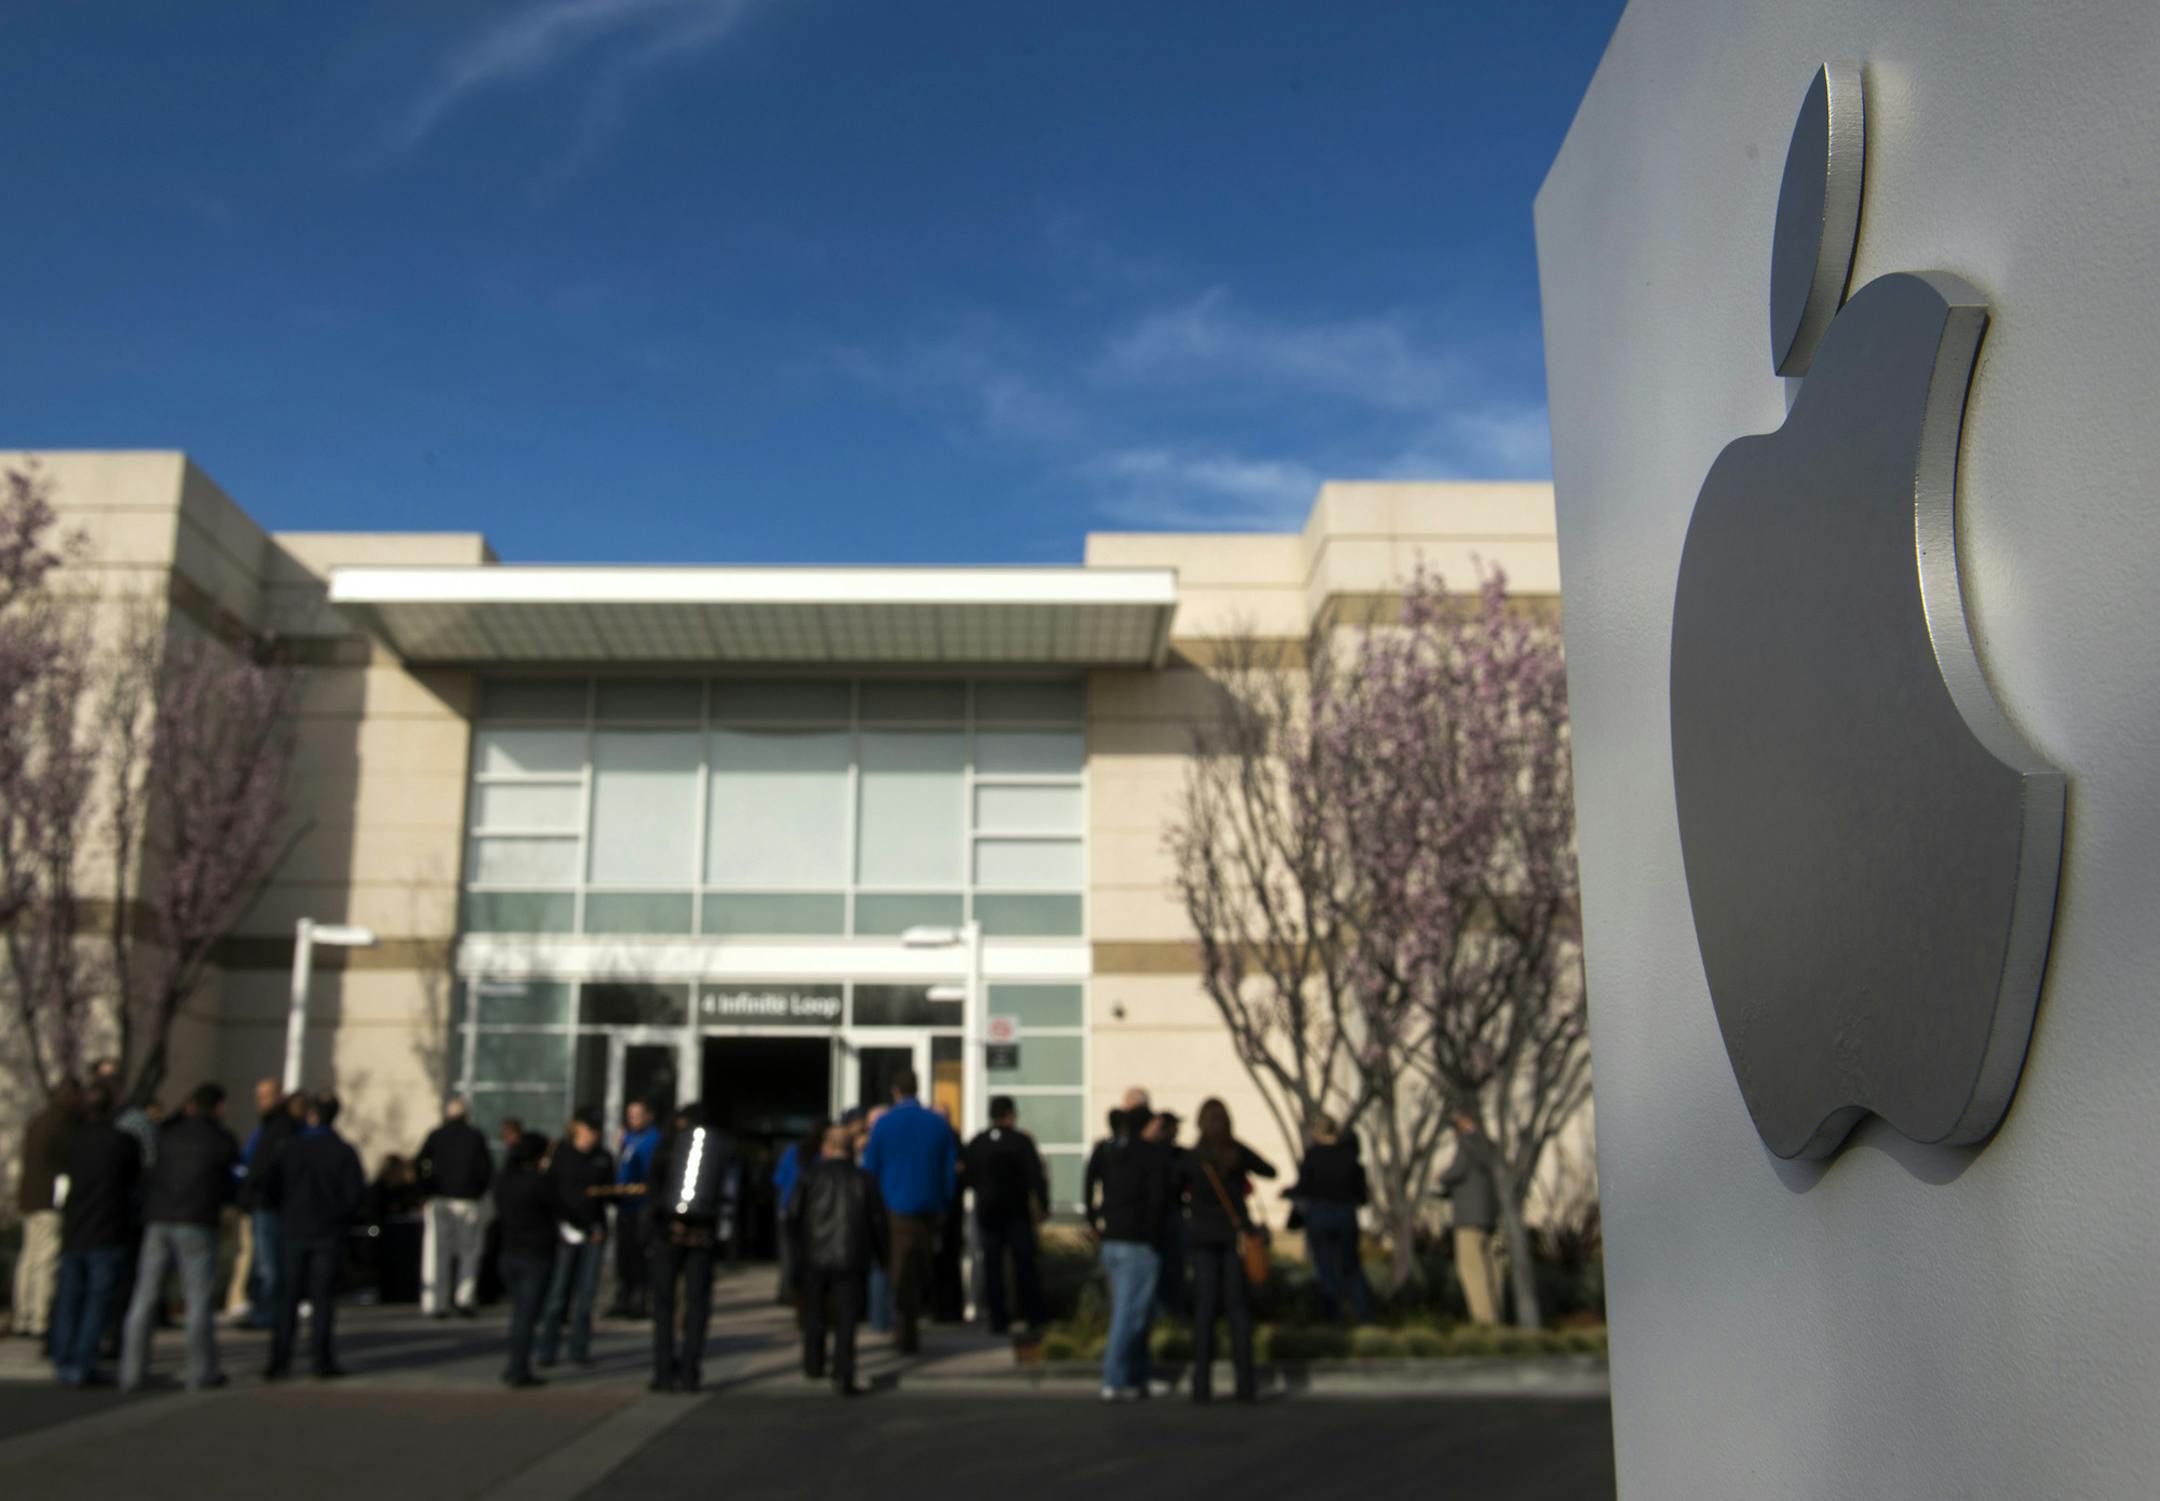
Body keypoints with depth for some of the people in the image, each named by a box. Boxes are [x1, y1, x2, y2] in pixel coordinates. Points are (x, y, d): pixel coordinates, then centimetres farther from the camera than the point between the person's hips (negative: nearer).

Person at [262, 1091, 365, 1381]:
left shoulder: (291, 1148, -2)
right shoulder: (344, 1151, -5)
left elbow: (270, 1191, -2)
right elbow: (357, 1194, -7)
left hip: (293, 1230, 1)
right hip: (329, 1234, -1)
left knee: (287, 1297, 7)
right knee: (323, 1297, 3)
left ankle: (280, 1361, 6)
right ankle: (321, 1361, 2)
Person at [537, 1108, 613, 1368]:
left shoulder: (604, 1157, 10)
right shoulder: (559, 1153, 2)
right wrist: (561, 1222, -9)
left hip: (594, 1232, 3)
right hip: (565, 1230, -3)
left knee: (587, 1293, 3)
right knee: (557, 1293, -6)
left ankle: (579, 1350, 11)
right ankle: (547, 1350, 3)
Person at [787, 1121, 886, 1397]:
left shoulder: (811, 1174, -1)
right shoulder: (864, 1179, 3)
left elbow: (793, 1214, -2)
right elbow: (877, 1221, 4)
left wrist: (798, 1245, 15)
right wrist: (880, 1255, 15)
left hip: (814, 1257, 1)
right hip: (851, 1260, 0)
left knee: (814, 1312, 20)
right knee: (846, 1318, -1)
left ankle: (813, 1364, 31)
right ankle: (843, 1376, -11)